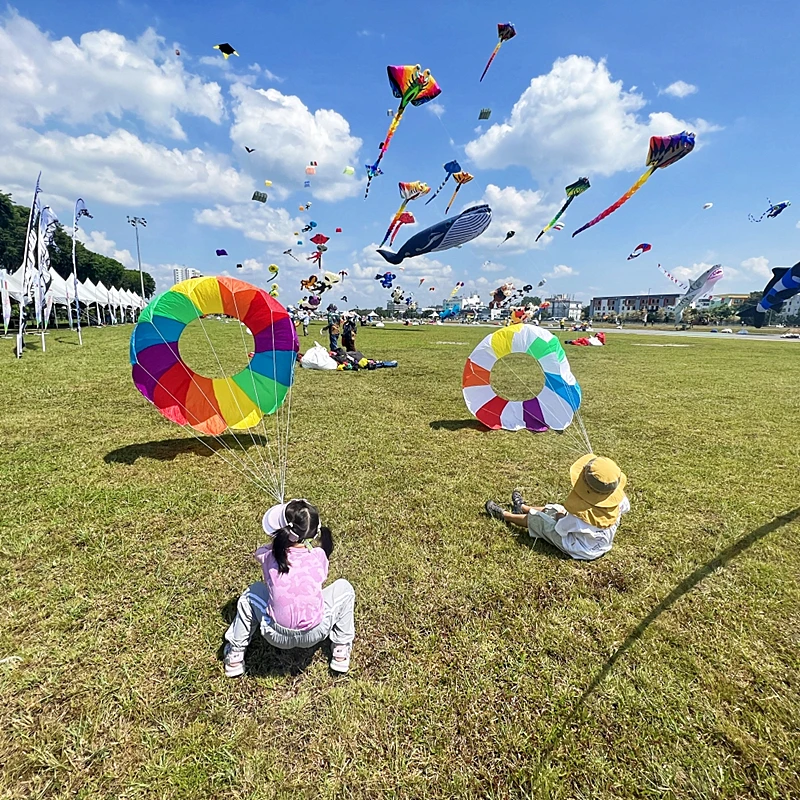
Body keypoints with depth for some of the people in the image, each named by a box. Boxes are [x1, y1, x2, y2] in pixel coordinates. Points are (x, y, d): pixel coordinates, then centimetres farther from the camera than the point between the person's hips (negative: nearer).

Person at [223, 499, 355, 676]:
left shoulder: (270, 557, -7)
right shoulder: (319, 556, -8)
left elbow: (259, 552, 19)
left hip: (276, 636, 1)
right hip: (315, 633, -1)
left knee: (252, 592, 26)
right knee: (344, 587, 19)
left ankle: (234, 656, 31)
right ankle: (341, 652, 24)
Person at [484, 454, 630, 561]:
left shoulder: (580, 513, -41)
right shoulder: (619, 499, -26)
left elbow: (561, 529, -22)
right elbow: (626, 507, 1)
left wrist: (560, 517, 0)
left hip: (581, 549, -6)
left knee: (536, 517, 6)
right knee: (553, 508, 20)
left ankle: (503, 514, 31)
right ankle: (522, 507, 47)